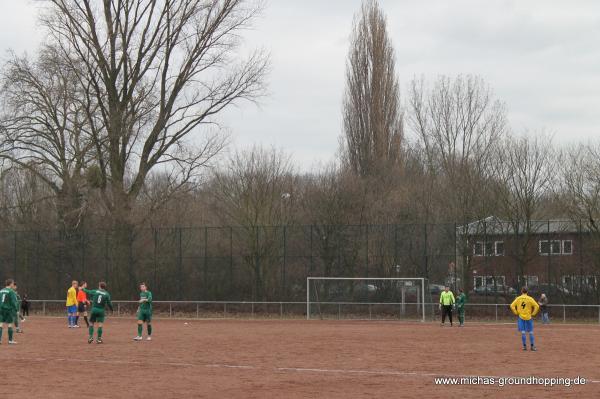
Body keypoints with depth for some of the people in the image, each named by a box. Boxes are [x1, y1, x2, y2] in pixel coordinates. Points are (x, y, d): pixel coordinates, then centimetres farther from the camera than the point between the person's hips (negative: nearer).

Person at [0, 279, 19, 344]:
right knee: (10, 324, 3)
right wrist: (15, 310, -8)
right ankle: (10, 340, 6)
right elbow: (13, 302, -14)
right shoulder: (11, 291, -11)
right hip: (9, 309, -5)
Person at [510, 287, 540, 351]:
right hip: (528, 317, -1)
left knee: (523, 332, 3)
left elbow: (512, 306, -6)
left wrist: (516, 313, 2)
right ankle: (532, 346, 7)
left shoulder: (518, 298, 0)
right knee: (531, 332, 6)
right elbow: (537, 306, -9)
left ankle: (524, 346, 1)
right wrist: (533, 314, 0)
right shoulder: (530, 299, -4)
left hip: (520, 317, 1)